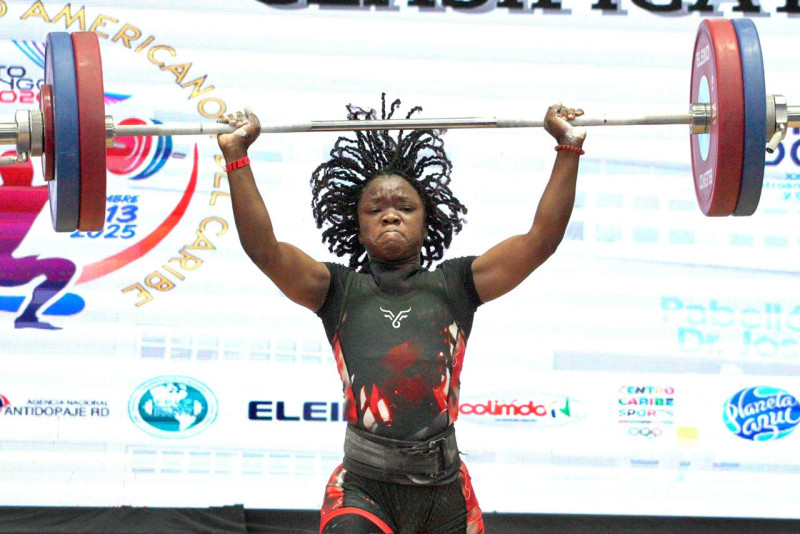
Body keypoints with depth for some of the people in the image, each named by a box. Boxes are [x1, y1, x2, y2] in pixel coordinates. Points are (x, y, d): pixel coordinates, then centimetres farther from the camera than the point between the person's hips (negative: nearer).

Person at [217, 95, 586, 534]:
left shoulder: (453, 286, 14)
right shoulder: (340, 289, 12)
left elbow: (542, 239, 6)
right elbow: (263, 249, -1)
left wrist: (568, 151, 0)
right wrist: (236, 157, -8)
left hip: (444, 490, 2)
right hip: (362, 488, -2)